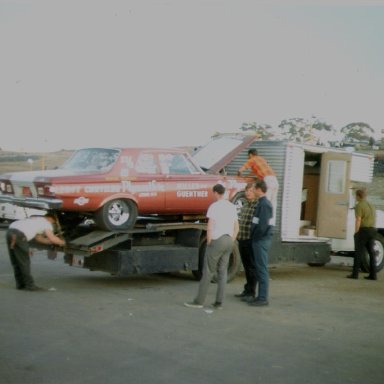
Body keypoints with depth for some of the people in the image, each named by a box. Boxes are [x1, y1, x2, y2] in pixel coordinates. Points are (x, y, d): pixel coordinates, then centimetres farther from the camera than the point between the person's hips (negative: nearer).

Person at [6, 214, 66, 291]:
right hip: (18, 234, -8)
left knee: (16, 261, 14)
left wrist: (54, 242, 36)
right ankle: (29, 284, 3)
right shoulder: (46, 222, 10)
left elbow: (38, 238, 36)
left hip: (10, 231, 8)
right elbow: (52, 238, 0)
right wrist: (61, 242, 19)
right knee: (24, 262, 0)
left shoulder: (35, 220, 35)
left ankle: (21, 284, 18)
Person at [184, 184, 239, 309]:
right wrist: (231, 242, 17)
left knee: (208, 272, -2)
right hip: (228, 241, 6)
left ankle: (199, 301, 1)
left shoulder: (214, 206, -10)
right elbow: (236, 228, 15)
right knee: (223, 272, 8)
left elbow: (209, 227, -17)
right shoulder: (232, 207, 11)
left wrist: (209, 241, -7)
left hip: (217, 241, -6)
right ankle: (219, 302, 7)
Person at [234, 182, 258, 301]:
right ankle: (247, 290, 26)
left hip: (251, 241, -8)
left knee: (251, 267, 2)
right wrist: (238, 235, 16)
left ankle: (251, 292, 9)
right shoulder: (245, 205, 14)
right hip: (242, 240, 8)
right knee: (246, 267, 16)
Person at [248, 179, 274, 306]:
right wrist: (254, 237, 14)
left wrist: (256, 238, -12)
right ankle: (261, 296, 20)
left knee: (262, 269, -5)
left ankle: (263, 298, -1)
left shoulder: (264, 204, -16)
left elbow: (263, 225, -22)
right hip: (260, 240, 10)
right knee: (260, 269, 13)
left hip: (261, 241, -10)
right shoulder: (262, 203, 14)